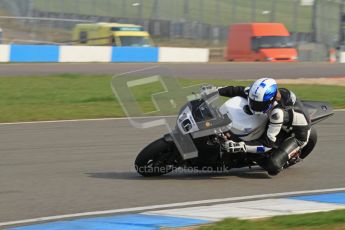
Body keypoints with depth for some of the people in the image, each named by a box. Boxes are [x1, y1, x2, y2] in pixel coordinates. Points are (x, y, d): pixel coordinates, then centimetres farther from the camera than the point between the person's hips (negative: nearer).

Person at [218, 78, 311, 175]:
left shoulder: (278, 112, -41)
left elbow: (268, 143, -35)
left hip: (297, 136, -8)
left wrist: (242, 146, -41)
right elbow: (241, 90, -4)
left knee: (273, 166, -28)